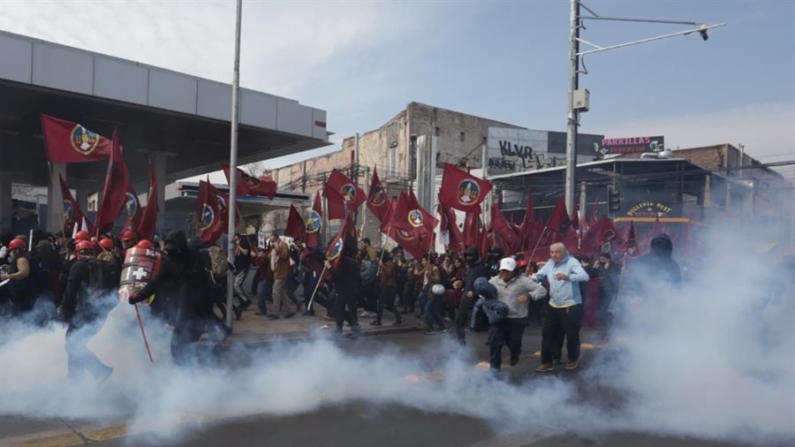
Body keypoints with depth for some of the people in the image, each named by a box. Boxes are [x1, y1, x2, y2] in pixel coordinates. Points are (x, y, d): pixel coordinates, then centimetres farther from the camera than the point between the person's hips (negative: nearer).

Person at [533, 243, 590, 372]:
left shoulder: (571, 262, -14)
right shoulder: (549, 263, 7)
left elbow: (585, 276, -29)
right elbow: (539, 276, 6)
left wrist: (567, 277, -45)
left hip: (571, 306, -6)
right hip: (553, 305, 6)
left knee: (571, 334, 8)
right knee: (548, 333, 6)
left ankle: (573, 359, 33)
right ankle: (546, 362, 16)